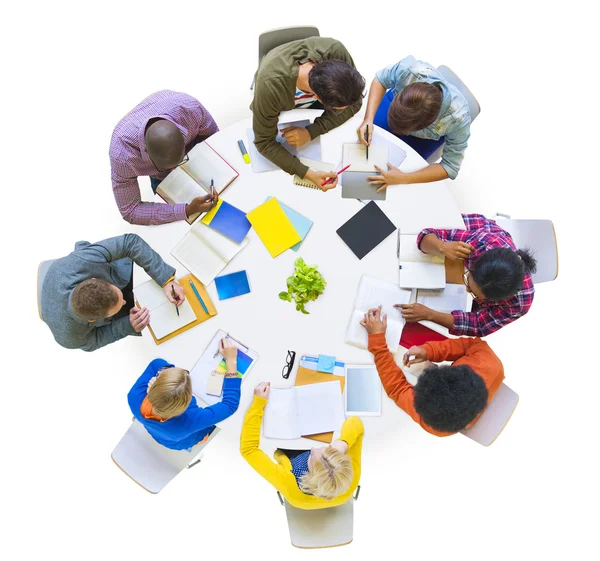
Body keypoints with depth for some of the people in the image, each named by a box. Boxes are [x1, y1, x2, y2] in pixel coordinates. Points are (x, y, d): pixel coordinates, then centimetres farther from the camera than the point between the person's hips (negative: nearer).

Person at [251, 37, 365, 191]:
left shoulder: (335, 50, -39)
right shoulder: (270, 87, -46)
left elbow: (354, 103, -26)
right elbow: (264, 142, -35)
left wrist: (311, 132, -39)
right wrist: (308, 173, -47)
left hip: (312, 101, 2)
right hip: (281, 106, -2)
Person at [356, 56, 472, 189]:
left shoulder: (459, 119, -45)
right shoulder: (409, 69, -44)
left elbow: (450, 167, -31)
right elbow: (380, 80, -21)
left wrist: (403, 178, -42)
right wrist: (368, 119, -36)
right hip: (395, 101, 2)